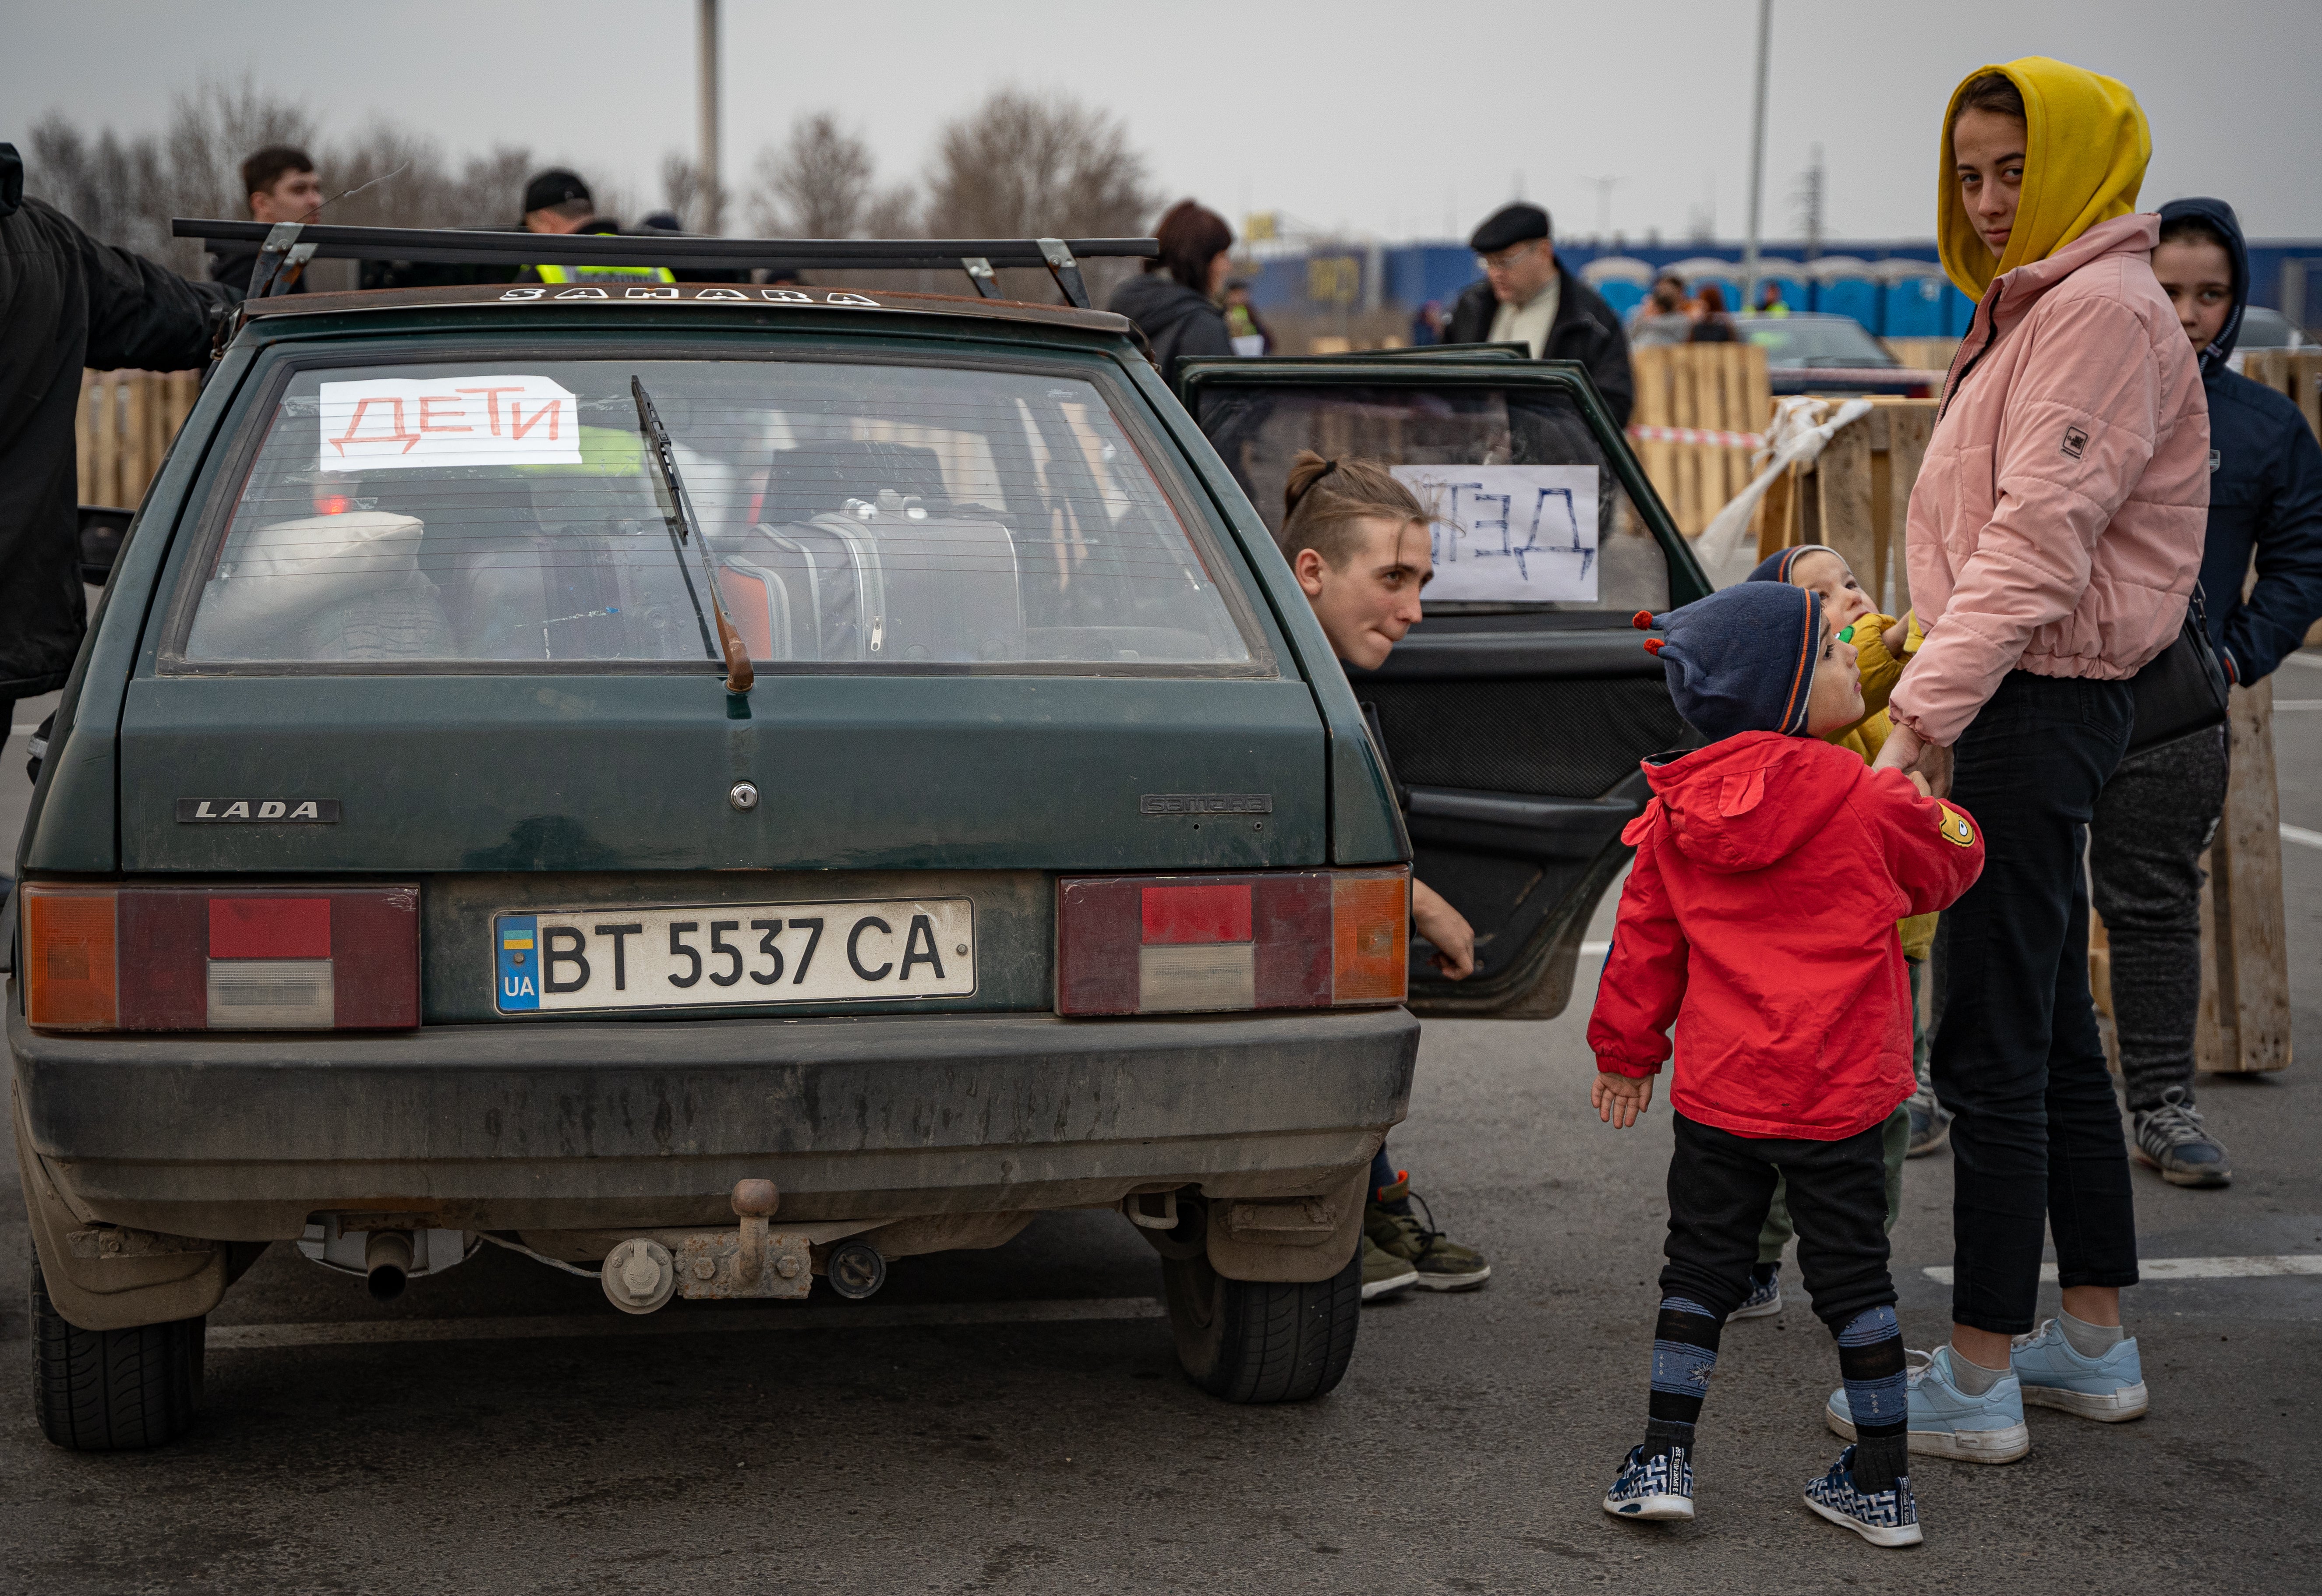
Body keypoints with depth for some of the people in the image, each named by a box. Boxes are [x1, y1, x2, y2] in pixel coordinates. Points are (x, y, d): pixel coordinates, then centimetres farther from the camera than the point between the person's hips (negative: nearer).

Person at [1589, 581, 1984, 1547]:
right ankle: (1882, 1484, 14)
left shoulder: (1675, 814, 1)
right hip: (1838, 1092, -2)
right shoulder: (1866, 802, -11)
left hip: (1718, 1088, 2)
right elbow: (1953, 862, 6)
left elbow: (1645, 940, 9)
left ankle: (1664, 1460, 10)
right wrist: (1919, 802, 26)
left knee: (1699, 1268, 13)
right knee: (1851, 1276, 7)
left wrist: (1626, 1049, 21)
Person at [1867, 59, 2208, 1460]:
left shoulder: (2103, 307, -14)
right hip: (2029, 700, 11)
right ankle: (2096, 1343, 26)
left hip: (2044, 699, -11)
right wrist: (1923, 696, 12)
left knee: (1991, 1046, -6)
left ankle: (1981, 1382, 1)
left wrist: (1923, 717, -28)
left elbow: (2040, 543, -23)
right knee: (2055, 1034, 16)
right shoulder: (2035, 308, 19)